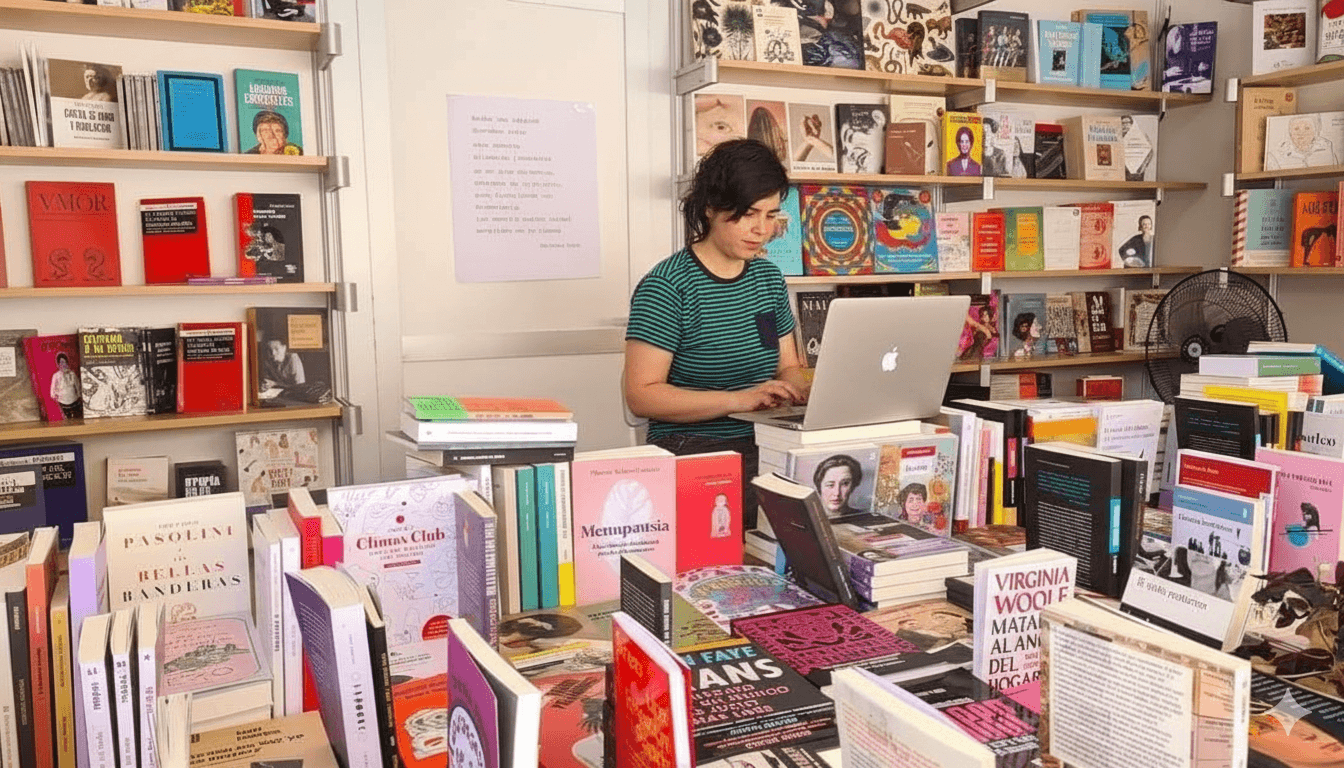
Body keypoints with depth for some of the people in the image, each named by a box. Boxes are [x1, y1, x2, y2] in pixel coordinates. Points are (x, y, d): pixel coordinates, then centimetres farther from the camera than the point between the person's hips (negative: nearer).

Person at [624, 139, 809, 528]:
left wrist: (802, 389, -3)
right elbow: (641, 394, -13)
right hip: (691, 451, -7)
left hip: (766, 445, 7)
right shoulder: (667, 286, -8)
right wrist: (739, 399, -21)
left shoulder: (768, 278, 14)